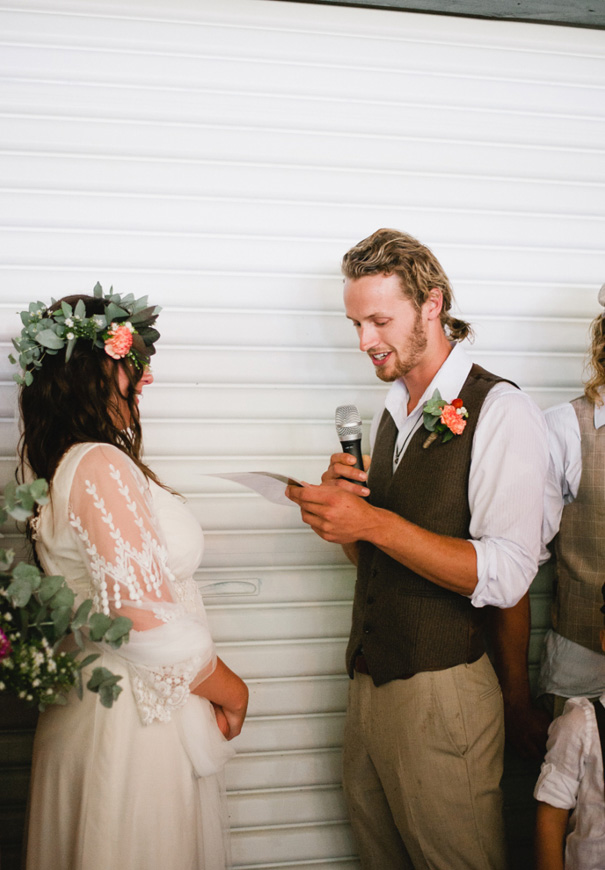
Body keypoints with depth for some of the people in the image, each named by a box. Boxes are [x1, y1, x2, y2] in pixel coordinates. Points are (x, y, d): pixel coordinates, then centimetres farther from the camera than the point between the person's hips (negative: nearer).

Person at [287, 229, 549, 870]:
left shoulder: (501, 412, -12)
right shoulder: (390, 414, 12)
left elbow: (506, 578, -22)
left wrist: (374, 523, -25)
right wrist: (341, 500, -4)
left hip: (442, 692, -7)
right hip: (368, 681, 7)